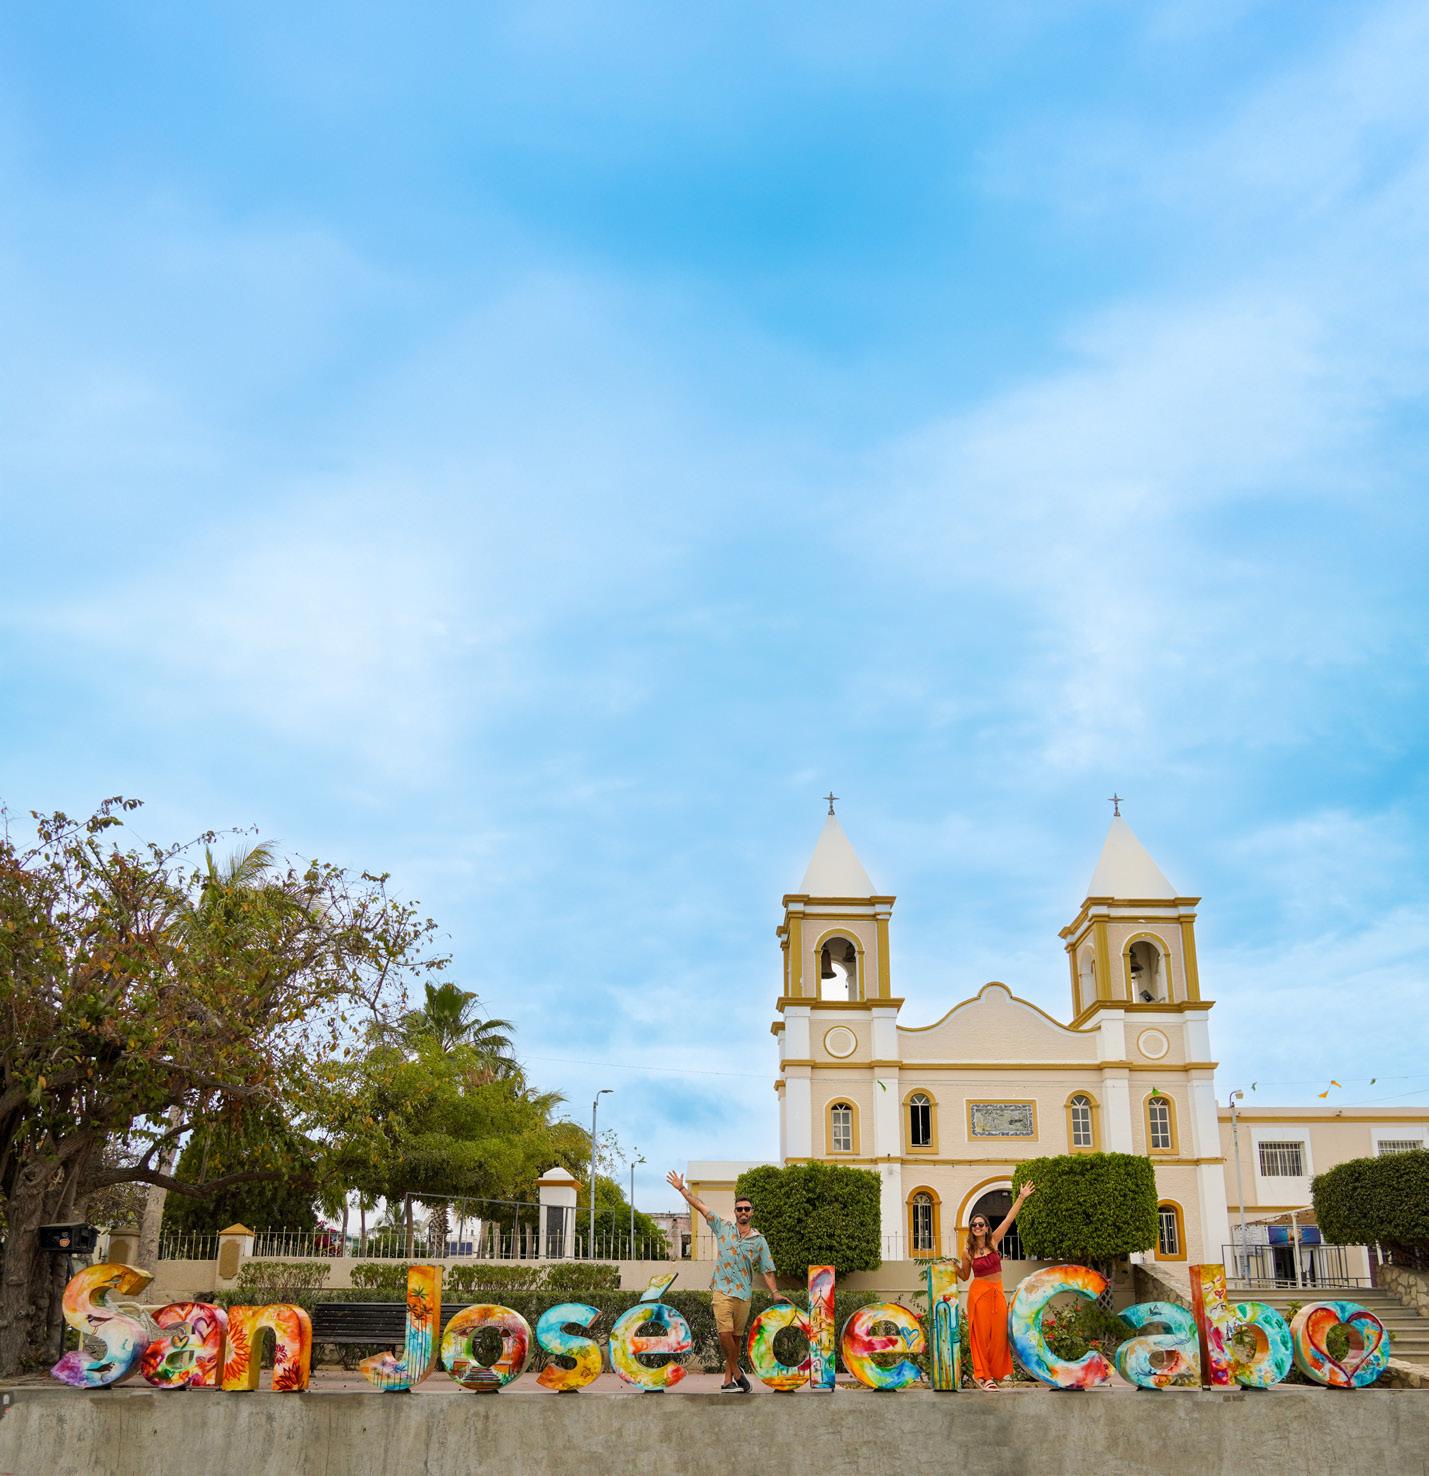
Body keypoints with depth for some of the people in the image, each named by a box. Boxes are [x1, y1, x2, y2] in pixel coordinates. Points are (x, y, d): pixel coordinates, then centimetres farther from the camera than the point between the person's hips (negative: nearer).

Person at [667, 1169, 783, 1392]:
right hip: (722, 1290, -2)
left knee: (736, 1338, 5)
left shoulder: (759, 1240, 8)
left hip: (744, 1294, 2)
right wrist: (681, 1188, 5)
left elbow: (767, 1270, 10)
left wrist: (775, 1293, 0)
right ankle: (737, 1373, 2)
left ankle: (728, 1381, 15)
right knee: (725, 1332, -16)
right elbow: (700, 1206, 6)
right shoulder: (723, 1228, 6)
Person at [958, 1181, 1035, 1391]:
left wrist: (1021, 1198, -9)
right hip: (978, 1292, -2)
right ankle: (982, 1375, 4)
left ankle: (1000, 1371, 14)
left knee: (999, 1332, 3)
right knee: (981, 1333, -2)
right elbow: (964, 1276, 11)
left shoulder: (994, 1241, 1)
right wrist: (955, 1268, -10)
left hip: (997, 1292, 2)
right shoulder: (968, 1252, -2)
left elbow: (1009, 1219, -4)